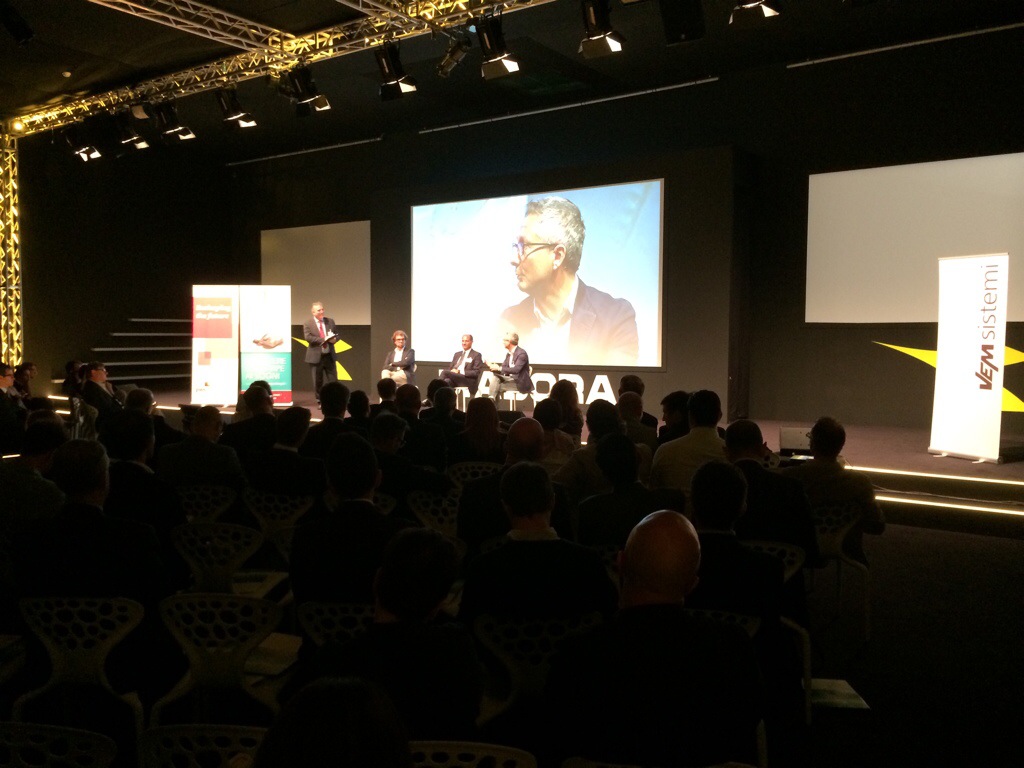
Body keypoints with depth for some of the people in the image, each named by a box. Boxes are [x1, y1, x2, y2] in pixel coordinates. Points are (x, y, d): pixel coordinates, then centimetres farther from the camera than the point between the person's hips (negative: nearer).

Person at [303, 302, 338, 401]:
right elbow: (308, 337, -15)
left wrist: (334, 339, -10)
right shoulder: (307, 324, -2)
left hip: (329, 355, 3)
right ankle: (320, 401, 17)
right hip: (316, 356, -3)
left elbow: (337, 334, 15)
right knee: (318, 381, 5)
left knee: (333, 380, 2)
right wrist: (323, 339, -23)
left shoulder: (330, 321, 10)